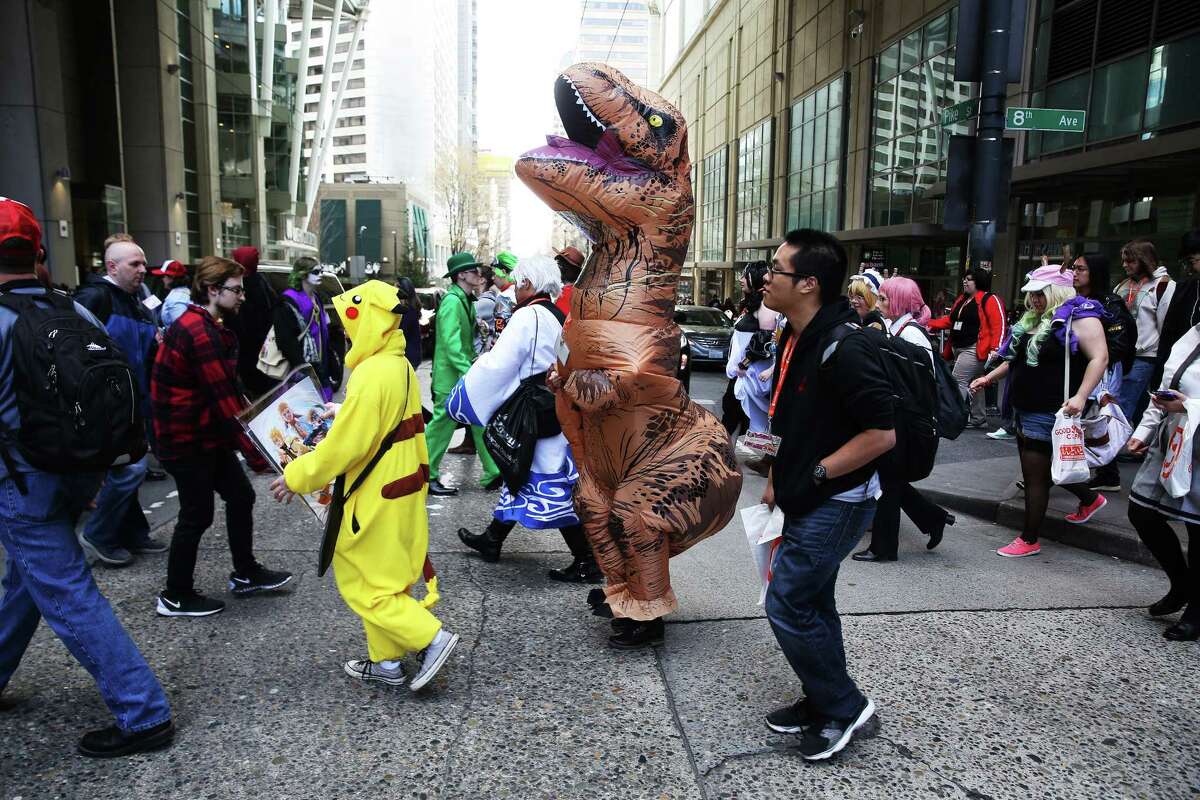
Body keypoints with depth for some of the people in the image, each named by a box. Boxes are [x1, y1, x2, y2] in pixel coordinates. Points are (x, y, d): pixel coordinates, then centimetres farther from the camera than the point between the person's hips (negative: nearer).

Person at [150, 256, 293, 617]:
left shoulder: (208, 327, 11)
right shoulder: (199, 331, -22)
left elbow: (228, 389, 13)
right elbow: (223, 399, -26)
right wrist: (257, 456, -25)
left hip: (207, 434, 10)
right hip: (186, 439, -10)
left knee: (241, 496, 14)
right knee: (197, 515, 1)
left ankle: (245, 574, 28)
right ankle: (175, 597, 18)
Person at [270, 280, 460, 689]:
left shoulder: (371, 374, -23)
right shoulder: (402, 366, 6)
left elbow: (345, 444, -21)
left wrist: (297, 477, -10)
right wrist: (340, 415, 19)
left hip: (377, 498, -9)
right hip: (403, 488, 9)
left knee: (363, 582, 4)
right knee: (382, 578, 19)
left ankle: (432, 637, 3)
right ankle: (386, 660, 28)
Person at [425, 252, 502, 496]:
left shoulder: (467, 300, 14)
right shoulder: (452, 301, -16)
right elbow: (451, 344, -24)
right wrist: (469, 373, -28)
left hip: (466, 373, 9)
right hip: (451, 377, -9)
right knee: (443, 423, -1)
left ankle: (493, 475, 13)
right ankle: (426, 477, 11)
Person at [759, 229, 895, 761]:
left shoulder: (844, 348, -24)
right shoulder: (795, 338, 6)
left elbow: (882, 434, -25)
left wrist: (816, 474, -19)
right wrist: (778, 480, 15)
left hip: (837, 502, -10)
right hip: (806, 499, 10)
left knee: (787, 604, -5)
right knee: (812, 602, 18)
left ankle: (843, 707, 14)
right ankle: (823, 702, 34)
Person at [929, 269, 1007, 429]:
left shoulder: (990, 300, -10)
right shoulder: (962, 299, 16)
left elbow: (999, 326, -17)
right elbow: (950, 320, 19)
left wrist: (995, 349, -26)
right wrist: (930, 324, 6)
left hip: (974, 349, -9)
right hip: (958, 349, 9)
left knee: (958, 382, -12)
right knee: (973, 385, 15)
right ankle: (979, 419, 24)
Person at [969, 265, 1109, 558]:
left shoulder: (1079, 317, -11)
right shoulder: (1033, 320, 14)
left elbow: (1099, 358, -19)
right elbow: (1016, 358, 25)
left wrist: (1081, 396, -29)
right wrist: (988, 378, 18)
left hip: (1051, 412, -9)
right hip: (1024, 409, 9)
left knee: (1035, 474, -2)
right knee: (1045, 467, 21)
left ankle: (1029, 540, 10)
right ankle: (1090, 498, 45)